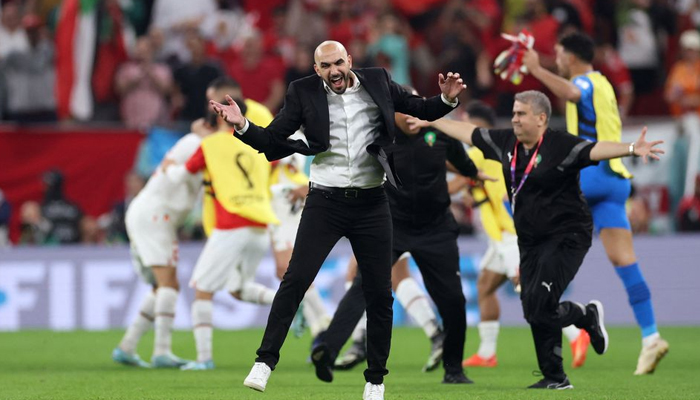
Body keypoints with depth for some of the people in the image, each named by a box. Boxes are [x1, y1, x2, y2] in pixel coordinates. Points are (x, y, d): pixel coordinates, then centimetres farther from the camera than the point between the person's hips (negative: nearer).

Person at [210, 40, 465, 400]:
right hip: (326, 202, -2)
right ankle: (265, 361, -12)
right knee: (295, 280, -15)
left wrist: (447, 100, -9)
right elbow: (271, 141, -2)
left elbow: (421, 109, 11)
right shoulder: (303, 93, -1)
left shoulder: (377, 82, 3)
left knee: (380, 293, 4)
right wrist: (242, 126, -19)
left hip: (371, 204, 2)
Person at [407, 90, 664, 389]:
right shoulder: (506, 142, 5)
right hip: (530, 240, 8)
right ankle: (555, 378, 14)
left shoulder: (561, 146, -16)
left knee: (539, 306, -18)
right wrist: (431, 122, 26)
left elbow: (596, 150, -30)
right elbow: (469, 132, 18)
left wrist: (631, 149, -46)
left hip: (567, 237, -8)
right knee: (535, 311, 4)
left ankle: (587, 316, 12)